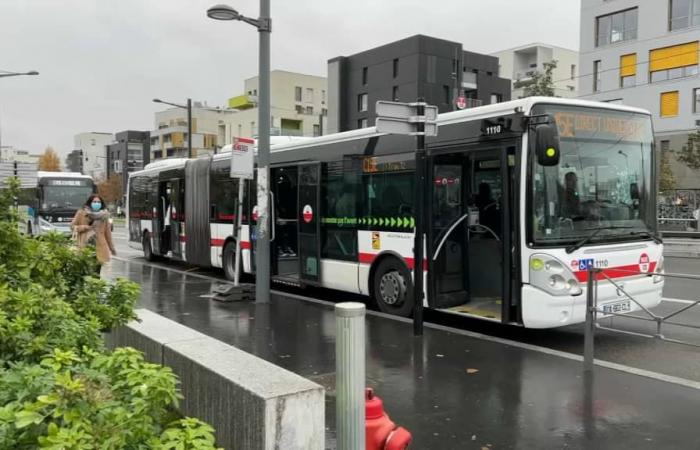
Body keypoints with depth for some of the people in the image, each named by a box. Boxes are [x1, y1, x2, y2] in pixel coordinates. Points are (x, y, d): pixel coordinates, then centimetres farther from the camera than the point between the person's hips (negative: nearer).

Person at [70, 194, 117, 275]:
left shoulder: (104, 215, 11)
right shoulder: (81, 213, 4)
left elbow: (107, 232, 13)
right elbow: (72, 226, 7)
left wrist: (111, 247, 13)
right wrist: (84, 227, -10)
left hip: (99, 247, 2)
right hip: (84, 245, -2)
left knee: (97, 271, -3)